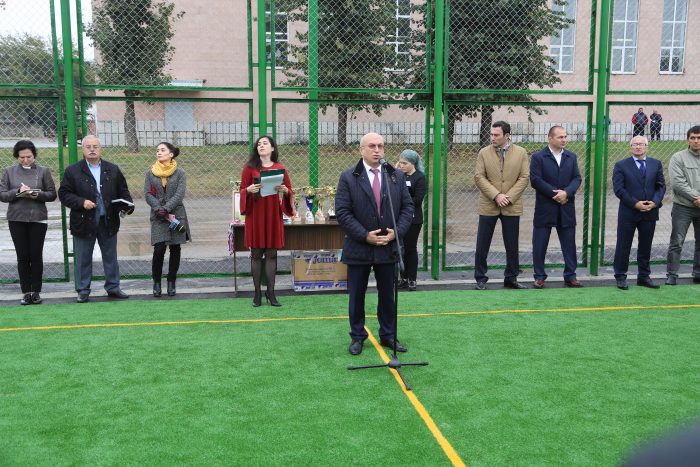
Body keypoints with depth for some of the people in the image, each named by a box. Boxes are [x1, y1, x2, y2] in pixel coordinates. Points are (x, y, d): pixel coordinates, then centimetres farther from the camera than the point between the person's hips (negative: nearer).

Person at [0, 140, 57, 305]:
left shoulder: (43, 171, 3)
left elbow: (52, 194, 3)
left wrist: (38, 194, -15)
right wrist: (17, 192, -14)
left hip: (38, 218, -1)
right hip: (16, 219, 1)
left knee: (36, 256, 2)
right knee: (22, 256, 2)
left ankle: (36, 291, 12)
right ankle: (26, 292, 10)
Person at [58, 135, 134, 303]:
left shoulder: (113, 170, 7)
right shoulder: (72, 171, 0)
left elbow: (123, 190, 11)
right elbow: (64, 194, -2)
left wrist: (127, 204, -8)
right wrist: (82, 202, -16)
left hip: (108, 222, 2)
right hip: (84, 223, -2)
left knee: (111, 258, 11)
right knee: (83, 259, 7)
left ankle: (113, 288, 23)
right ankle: (83, 291, 17)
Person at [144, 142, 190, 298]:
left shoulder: (180, 173, 2)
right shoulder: (150, 173, 7)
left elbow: (179, 194, -7)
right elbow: (147, 194, -1)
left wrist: (165, 209, -19)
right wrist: (163, 213, -13)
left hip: (176, 215, 0)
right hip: (158, 217, 0)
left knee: (175, 249, 5)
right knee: (159, 249, -10)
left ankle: (171, 282, 17)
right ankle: (156, 282, 6)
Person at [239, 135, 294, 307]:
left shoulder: (280, 168, 6)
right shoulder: (250, 168, 3)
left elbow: (289, 190, 9)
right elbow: (242, 190, 4)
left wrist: (285, 190, -13)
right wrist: (249, 190, -17)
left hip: (273, 214, 1)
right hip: (255, 215, -1)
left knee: (272, 254, 3)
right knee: (256, 254, 2)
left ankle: (270, 292, 11)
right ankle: (257, 293, 10)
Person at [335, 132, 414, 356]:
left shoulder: (397, 176, 5)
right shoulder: (348, 177, -5)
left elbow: (407, 207, 6)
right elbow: (342, 212, -9)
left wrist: (397, 232, -9)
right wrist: (365, 235, -15)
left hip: (388, 247, 3)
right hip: (359, 248, -2)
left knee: (387, 295, 12)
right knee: (357, 295, 9)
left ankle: (388, 335, 26)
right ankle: (357, 336, 23)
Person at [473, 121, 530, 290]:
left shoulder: (521, 153, 3)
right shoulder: (484, 153, 2)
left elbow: (524, 178, -1)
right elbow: (479, 177, -4)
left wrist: (508, 197, -12)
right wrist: (496, 195, -14)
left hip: (512, 207, 1)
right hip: (488, 206, 0)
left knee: (512, 246, 7)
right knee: (482, 245, 2)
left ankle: (511, 279, 19)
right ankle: (480, 279, 12)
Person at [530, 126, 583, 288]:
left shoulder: (571, 157, 10)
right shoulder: (538, 157, -3)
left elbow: (577, 178, 3)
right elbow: (535, 180, -11)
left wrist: (566, 192, -15)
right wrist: (555, 194, -15)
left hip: (566, 208, 3)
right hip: (545, 208, -3)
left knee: (569, 244, 7)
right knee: (540, 245, 2)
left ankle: (570, 276, 16)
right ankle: (539, 276, 13)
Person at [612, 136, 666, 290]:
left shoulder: (656, 164, 9)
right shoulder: (621, 165, -2)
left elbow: (661, 186, 7)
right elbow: (618, 189, -9)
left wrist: (655, 202, -10)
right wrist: (635, 204, -16)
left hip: (650, 212, 3)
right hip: (628, 213, -3)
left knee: (645, 246, 11)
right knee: (623, 246, 3)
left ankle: (644, 276, 21)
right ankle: (620, 277, 12)